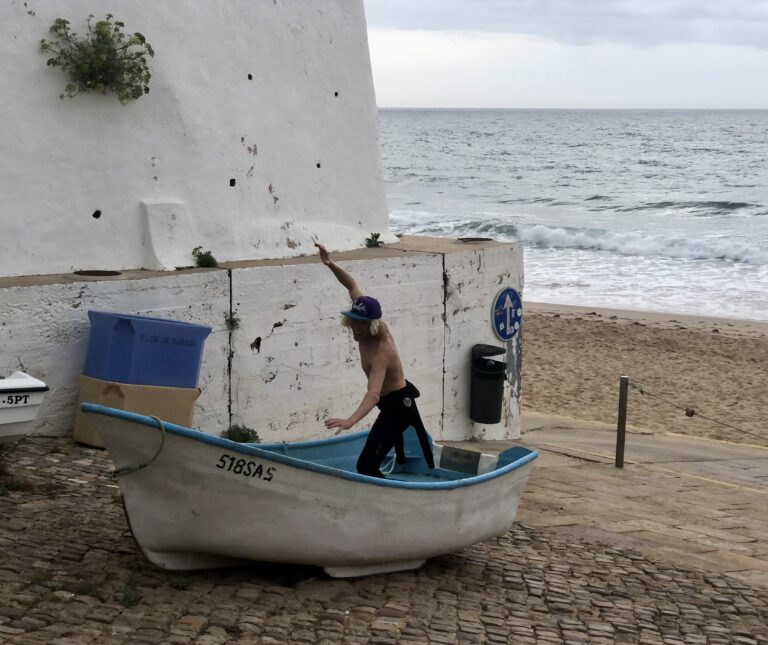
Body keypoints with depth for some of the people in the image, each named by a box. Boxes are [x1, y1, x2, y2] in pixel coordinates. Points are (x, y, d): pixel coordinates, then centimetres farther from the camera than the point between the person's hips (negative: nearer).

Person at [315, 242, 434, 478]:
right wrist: (330, 264, -18)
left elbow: (373, 394, -47)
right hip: (402, 400, 10)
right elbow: (352, 285, -2)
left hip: (396, 406, -10)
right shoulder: (368, 325, -10)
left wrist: (350, 421, -63)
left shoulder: (380, 352, -34)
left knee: (366, 466, -18)